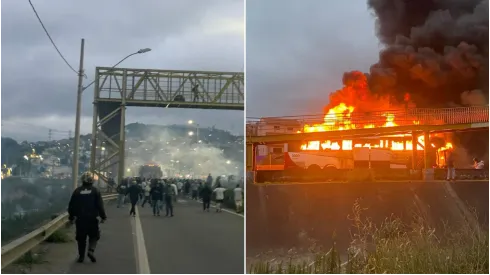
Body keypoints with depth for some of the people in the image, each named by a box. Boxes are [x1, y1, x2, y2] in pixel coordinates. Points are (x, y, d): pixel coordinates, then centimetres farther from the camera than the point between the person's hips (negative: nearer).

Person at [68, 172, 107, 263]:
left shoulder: (77, 191, 0)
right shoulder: (95, 191, -5)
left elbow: (71, 205, 4)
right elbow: (100, 205, -6)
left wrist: (71, 217, 15)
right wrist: (103, 216, 3)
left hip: (80, 219, 2)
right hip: (92, 219, -2)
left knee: (81, 238, 12)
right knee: (94, 236, 11)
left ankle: (81, 256, 13)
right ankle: (91, 250, -10)